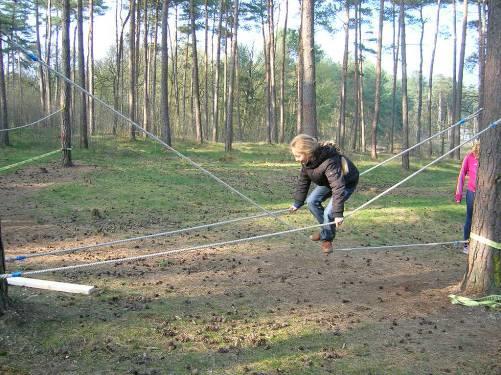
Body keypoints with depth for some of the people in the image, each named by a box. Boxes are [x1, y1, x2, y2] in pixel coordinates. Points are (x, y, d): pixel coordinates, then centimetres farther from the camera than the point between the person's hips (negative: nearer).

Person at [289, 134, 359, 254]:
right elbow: (303, 181, -3)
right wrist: (297, 203, -2)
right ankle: (326, 229, 14)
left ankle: (327, 238, 9)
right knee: (312, 201, -6)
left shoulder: (329, 162, -43)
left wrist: (338, 213, -46)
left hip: (347, 182, -8)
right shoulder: (307, 161, -17)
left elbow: (338, 187, -45)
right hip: (327, 181, 8)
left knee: (329, 212, -19)